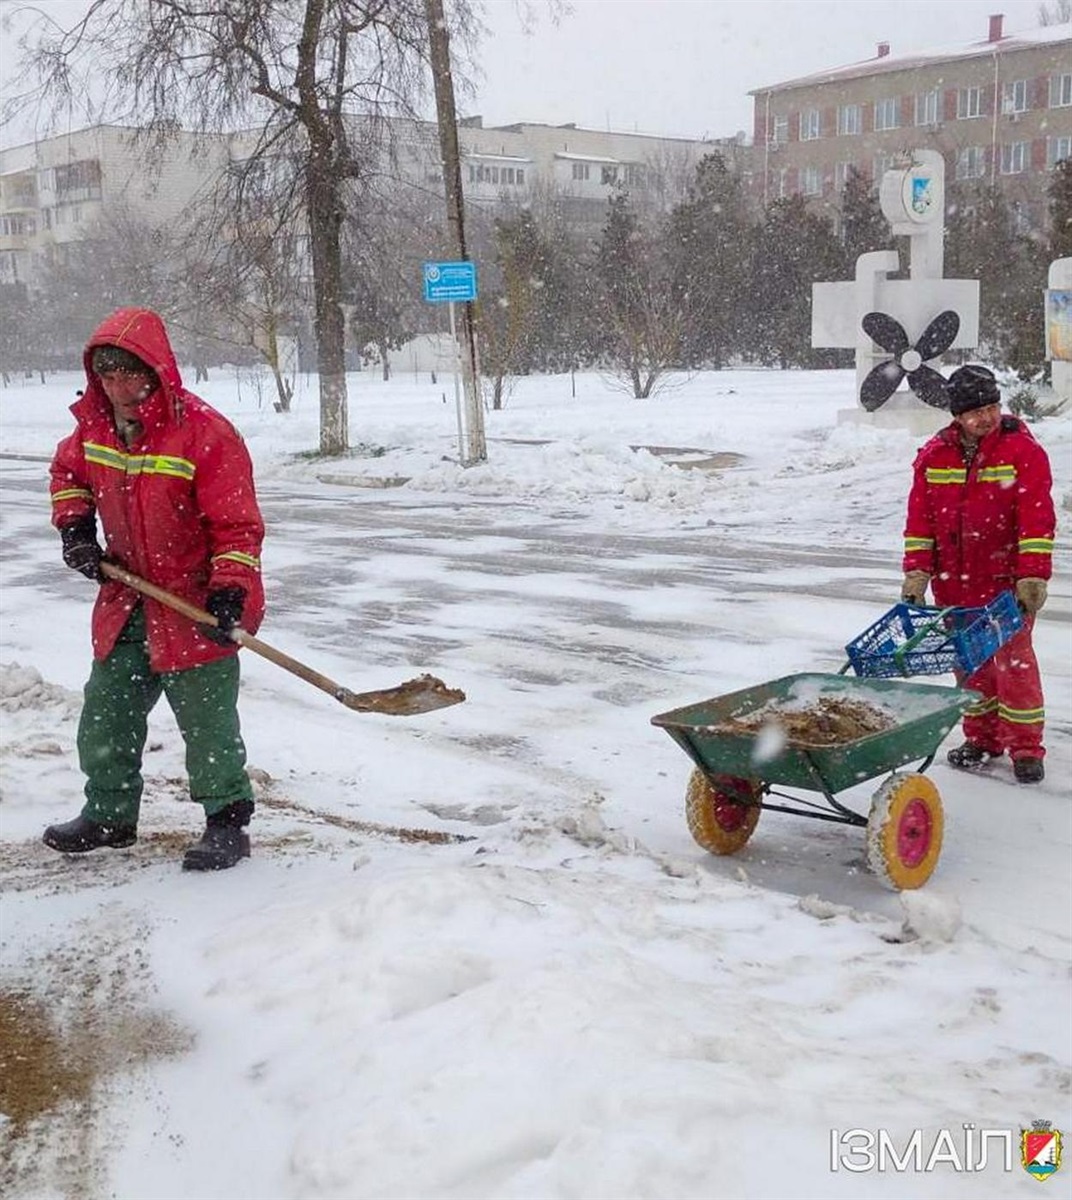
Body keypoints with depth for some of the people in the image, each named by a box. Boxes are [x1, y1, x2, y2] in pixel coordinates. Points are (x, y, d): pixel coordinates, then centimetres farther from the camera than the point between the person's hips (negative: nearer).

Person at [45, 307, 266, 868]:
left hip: (195, 605, -7)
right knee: (106, 713, 16)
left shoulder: (205, 433, -21)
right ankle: (110, 812, 34)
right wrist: (74, 525, 7)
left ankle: (227, 821, 14)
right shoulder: (94, 426, 0)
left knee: (207, 720, 0)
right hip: (126, 599, 7)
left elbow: (237, 523, -19)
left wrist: (229, 591, -26)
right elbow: (68, 471, 22)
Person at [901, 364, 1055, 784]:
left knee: (1014, 661, -3)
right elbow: (920, 519, 6)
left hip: (1006, 581, -4)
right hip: (954, 583, 4)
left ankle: (1025, 746, 9)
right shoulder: (934, 456, 3)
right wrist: (916, 572, -2)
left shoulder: (1023, 451, -7)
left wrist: (1033, 577, -17)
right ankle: (981, 737, 26)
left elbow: (1037, 520, -11)